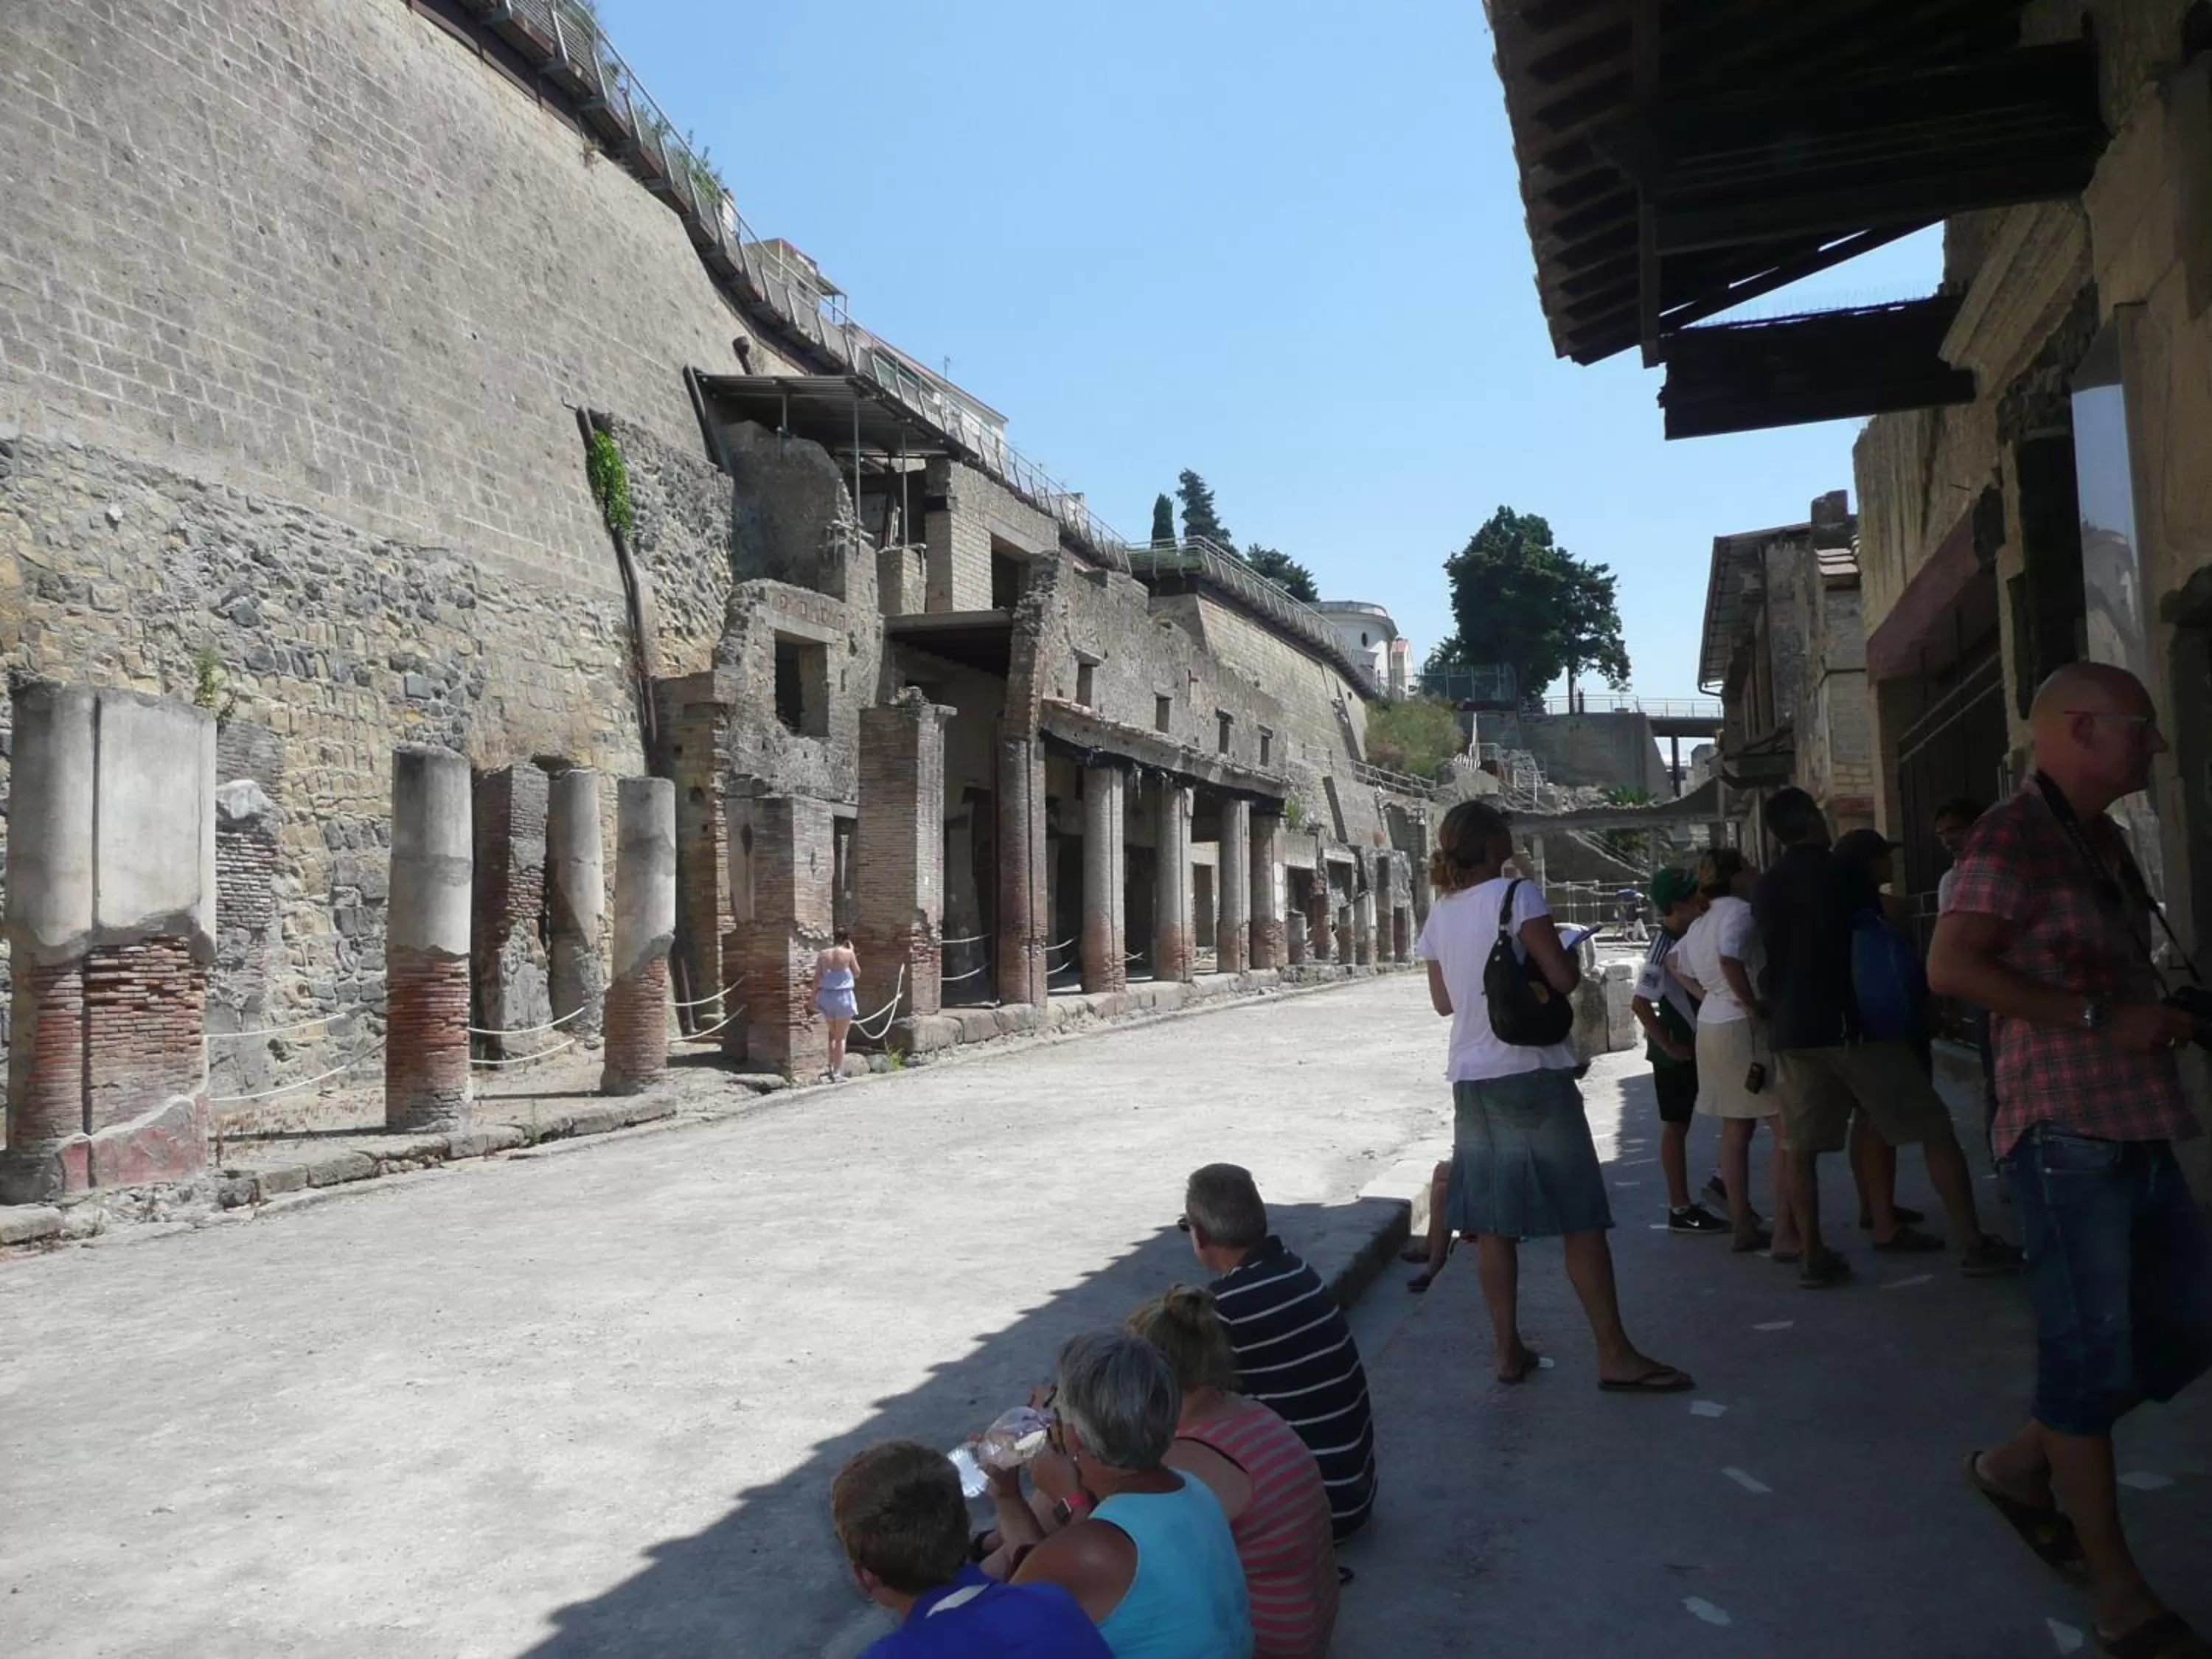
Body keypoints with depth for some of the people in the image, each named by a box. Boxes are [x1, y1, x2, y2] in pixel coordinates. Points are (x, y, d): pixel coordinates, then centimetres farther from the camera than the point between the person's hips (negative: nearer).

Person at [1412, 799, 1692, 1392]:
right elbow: (1563, 978, -15)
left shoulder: (1438, 915, 8)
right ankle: (1615, 1355, 5)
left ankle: (1509, 1350, 14)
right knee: (1580, 1217, 0)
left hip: (1471, 1079, 6)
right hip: (1532, 1074, -6)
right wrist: (1567, 955, 6)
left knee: (1492, 1220, 8)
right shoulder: (1516, 895, -11)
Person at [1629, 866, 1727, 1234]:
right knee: (1676, 1126, 1)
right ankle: (1680, 1210, 10)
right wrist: (1669, 1047, -20)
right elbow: (1640, 1004, -27)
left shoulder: (1692, 934, 1)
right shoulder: (1665, 946, -23)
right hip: (1677, 1049, -8)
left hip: (1699, 1042, 8)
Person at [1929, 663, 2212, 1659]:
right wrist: (2103, 1018, -20)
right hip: (2066, 1127, -9)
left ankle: (2022, 1464, 30)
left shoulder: (2103, 839, 17)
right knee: (2092, 1350, -1)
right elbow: (1953, 966, -22)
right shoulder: (2015, 834, -11)